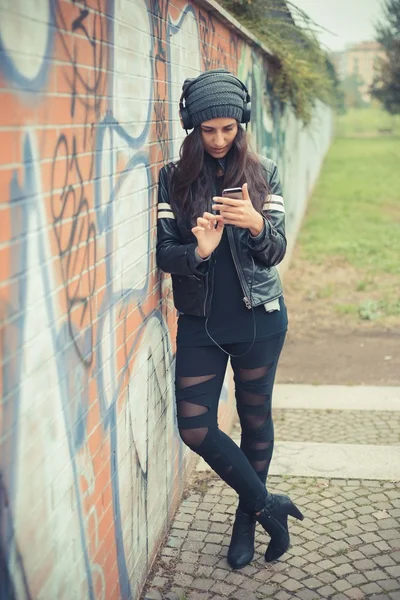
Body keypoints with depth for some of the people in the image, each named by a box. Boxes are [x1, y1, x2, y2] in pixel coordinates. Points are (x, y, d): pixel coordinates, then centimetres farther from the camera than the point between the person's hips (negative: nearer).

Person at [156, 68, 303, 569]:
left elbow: (276, 252, -8)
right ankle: (267, 503, 16)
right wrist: (197, 251, -27)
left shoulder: (263, 174, -1)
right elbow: (163, 254, -5)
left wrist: (257, 225, -30)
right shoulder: (174, 178, -1)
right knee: (194, 426, -4)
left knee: (255, 419, 11)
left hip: (258, 319, 0)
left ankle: (248, 518, 32)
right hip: (200, 322, 1)